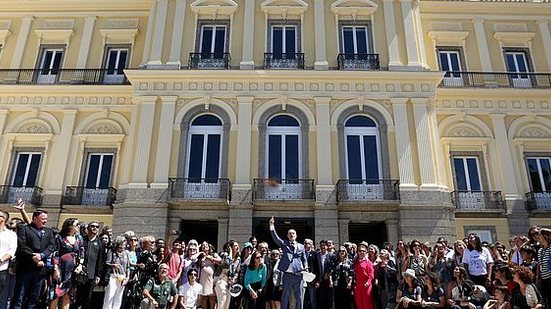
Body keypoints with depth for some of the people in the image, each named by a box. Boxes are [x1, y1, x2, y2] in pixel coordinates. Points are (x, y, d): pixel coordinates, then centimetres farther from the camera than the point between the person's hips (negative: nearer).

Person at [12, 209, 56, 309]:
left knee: (34, 297, 10)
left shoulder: (49, 232, 16)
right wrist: (34, 257, -16)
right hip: (26, 267, -4)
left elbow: (52, 246, 5)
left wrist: (41, 255, -13)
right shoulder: (24, 229, 2)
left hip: (41, 268, 4)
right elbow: (21, 246, -9)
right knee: (20, 296, 1)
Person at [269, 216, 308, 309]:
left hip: (299, 275, 2)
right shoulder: (284, 244, 7)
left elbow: (304, 259, 18)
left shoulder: (301, 246, 14)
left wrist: (305, 267, -2)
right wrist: (272, 226, -22)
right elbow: (275, 237, -7)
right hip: (287, 275, -2)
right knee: (285, 297, 4)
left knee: (300, 298, 6)